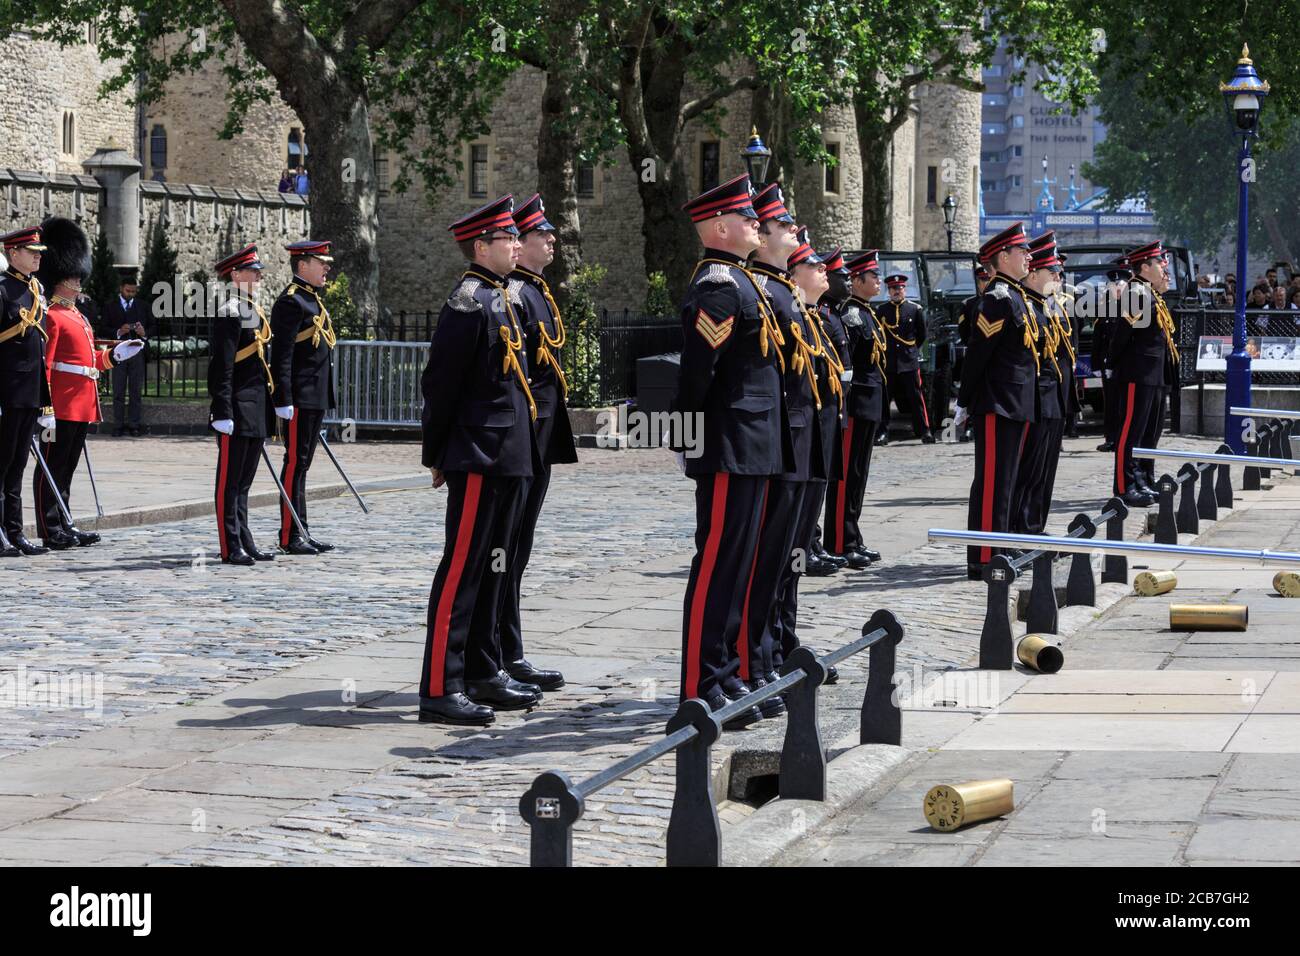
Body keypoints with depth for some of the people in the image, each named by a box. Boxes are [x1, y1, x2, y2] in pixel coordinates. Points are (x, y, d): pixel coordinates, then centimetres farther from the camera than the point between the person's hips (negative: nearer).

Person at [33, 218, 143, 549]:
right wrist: (45, 406, -20)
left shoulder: (79, 317, 20)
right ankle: (50, 530, -2)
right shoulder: (52, 317, -9)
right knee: (53, 465, -4)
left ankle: (64, 525, 19)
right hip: (62, 406, -9)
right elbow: (44, 364, -15)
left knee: (68, 466, 13)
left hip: (83, 405, 9)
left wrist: (115, 353, 13)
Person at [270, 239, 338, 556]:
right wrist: (283, 400, -23)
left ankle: (302, 532, 17)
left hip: (316, 397, 10)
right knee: (295, 463, -6)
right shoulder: (291, 301, -13)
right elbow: (281, 355, -18)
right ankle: (290, 536, -3)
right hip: (300, 397, -10)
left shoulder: (313, 300, 18)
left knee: (302, 464, 13)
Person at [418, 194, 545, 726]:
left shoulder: (499, 299, 16)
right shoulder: (469, 302, -14)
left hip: (507, 459, 10)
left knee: (491, 567, 15)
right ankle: (439, 691, -8)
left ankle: (483, 674, 24)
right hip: (480, 460, -10)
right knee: (462, 569, -9)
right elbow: (441, 382, -14)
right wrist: (436, 456, -9)